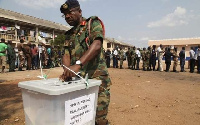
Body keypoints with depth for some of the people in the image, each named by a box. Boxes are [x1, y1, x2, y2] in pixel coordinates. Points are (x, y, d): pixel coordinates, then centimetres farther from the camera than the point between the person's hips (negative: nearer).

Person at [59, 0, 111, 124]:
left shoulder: (93, 23, -1)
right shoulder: (69, 34, 17)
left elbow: (97, 45, -19)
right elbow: (66, 54, 7)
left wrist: (77, 64, -32)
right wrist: (67, 71, -15)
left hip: (97, 78, -5)